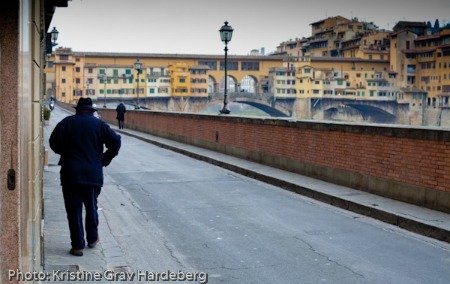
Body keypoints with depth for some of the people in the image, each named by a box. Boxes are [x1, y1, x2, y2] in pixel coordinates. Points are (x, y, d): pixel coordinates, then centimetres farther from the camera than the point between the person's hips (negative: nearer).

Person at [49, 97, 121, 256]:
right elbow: (115, 141, -6)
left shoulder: (66, 122, 2)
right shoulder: (99, 124, 2)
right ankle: (92, 239, 29)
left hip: (70, 173, -1)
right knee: (91, 207, 18)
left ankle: (78, 245, 4)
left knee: (74, 210, 4)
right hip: (93, 174, 1)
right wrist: (105, 160, 6)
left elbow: (54, 142, -1)